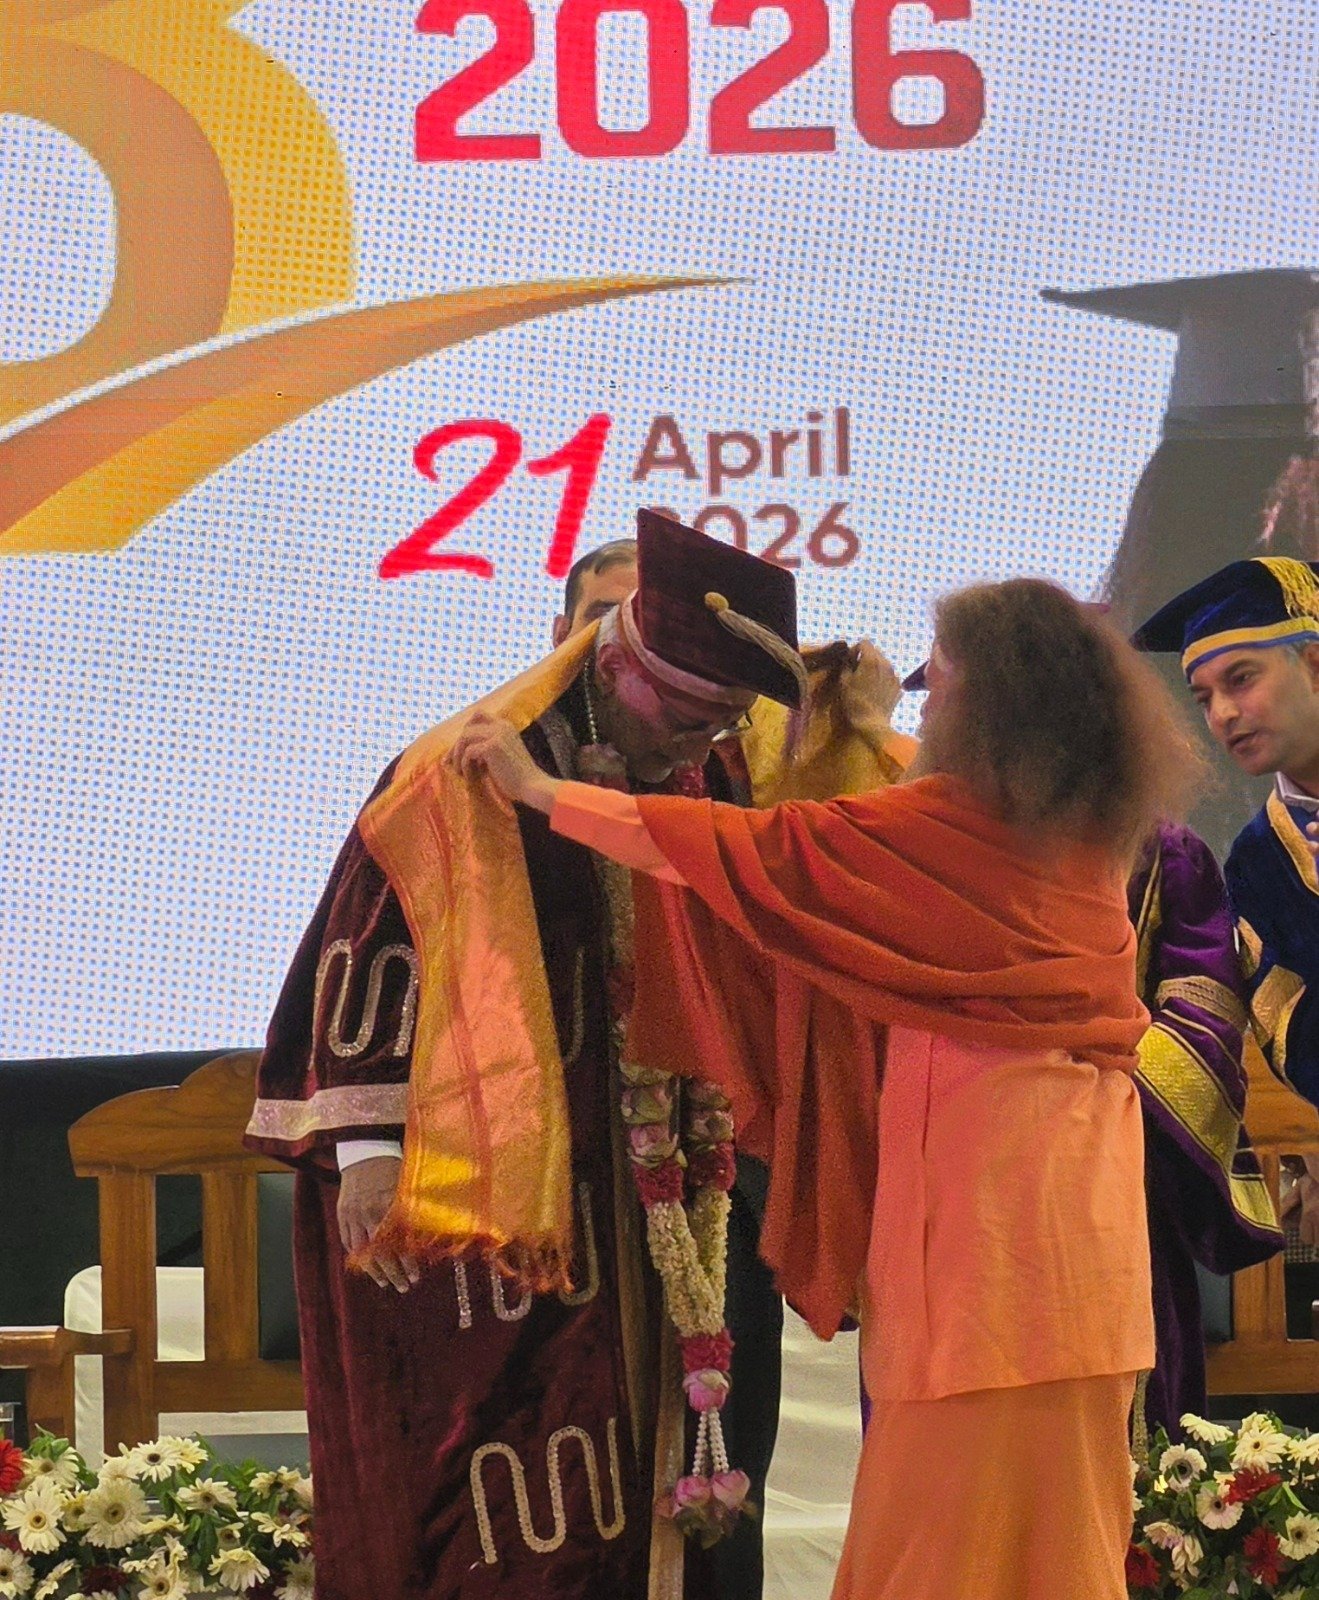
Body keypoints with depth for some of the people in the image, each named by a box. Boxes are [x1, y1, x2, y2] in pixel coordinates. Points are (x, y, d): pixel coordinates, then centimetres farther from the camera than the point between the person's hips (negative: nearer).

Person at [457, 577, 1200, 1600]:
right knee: (1060, 1489, 11)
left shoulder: (964, 823, -12)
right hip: (1080, 1163, 8)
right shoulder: (1090, 832, 11)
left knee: (963, 1488, -4)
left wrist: (544, 790, -8)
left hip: (987, 1161, -8)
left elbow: (762, 852, -12)